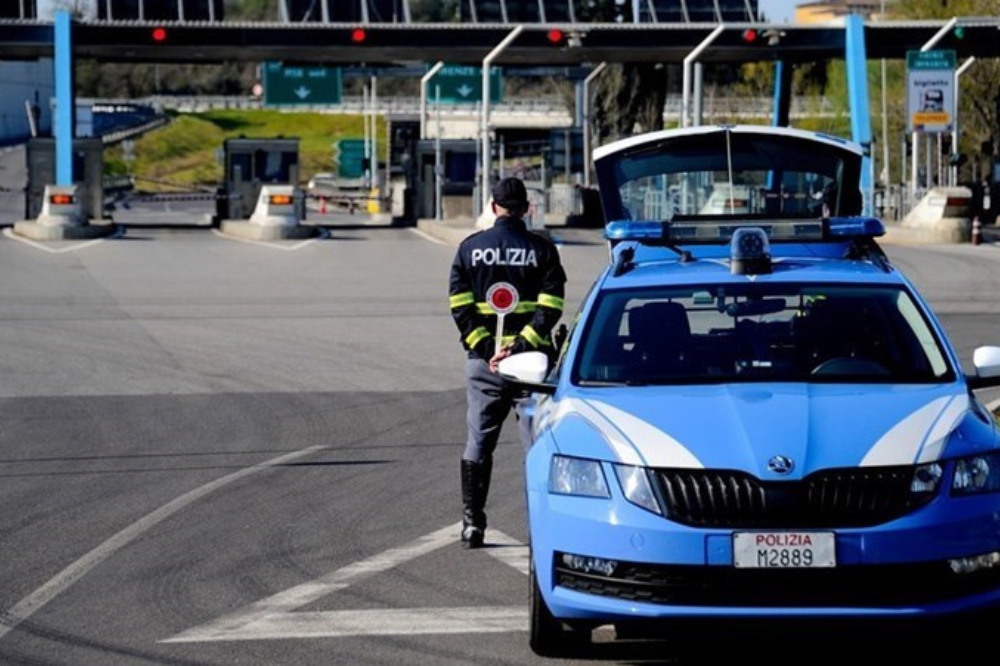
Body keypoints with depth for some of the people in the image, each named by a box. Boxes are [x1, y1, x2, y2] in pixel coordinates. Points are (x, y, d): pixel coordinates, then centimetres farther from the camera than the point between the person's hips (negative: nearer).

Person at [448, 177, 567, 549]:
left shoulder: (469, 249, 5)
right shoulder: (542, 250, 1)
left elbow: (460, 308, -3)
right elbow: (550, 307, -10)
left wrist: (486, 349, -8)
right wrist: (521, 347, -15)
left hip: (483, 362, 2)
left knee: (478, 442, 10)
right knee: (538, 444, 2)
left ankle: (472, 525, 10)